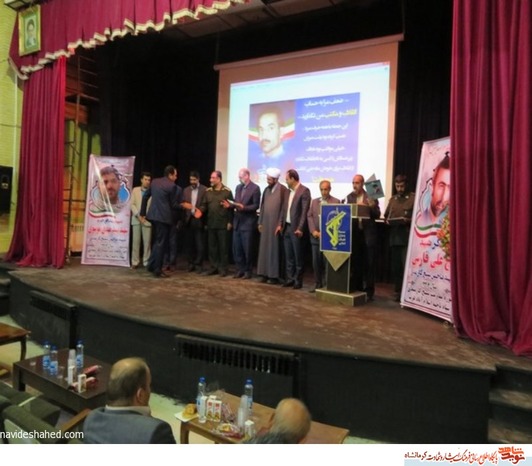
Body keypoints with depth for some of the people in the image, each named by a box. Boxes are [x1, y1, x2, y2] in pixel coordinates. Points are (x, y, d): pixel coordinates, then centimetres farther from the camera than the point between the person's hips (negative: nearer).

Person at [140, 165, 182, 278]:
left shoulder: (154, 182, 10)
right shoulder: (172, 186, -11)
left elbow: (145, 197, 13)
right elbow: (174, 205, -9)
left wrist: (142, 212, 20)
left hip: (153, 215, 7)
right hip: (164, 217, -7)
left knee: (157, 241, 20)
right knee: (161, 243, 0)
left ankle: (151, 265, 23)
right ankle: (157, 270, 4)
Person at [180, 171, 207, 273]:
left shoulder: (205, 190, -1)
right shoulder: (186, 190, 12)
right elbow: (182, 204, 11)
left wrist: (201, 211, -15)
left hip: (199, 220, -4)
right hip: (188, 220, 4)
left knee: (200, 244, -2)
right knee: (189, 244, 8)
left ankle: (198, 264, 8)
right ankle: (191, 263, 19)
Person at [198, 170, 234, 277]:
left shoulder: (227, 191, -4)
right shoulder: (208, 191, 9)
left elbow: (231, 207, -5)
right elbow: (204, 205, 9)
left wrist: (230, 222, -8)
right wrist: (199, 211, -13)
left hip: (223, 224, -5)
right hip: (211, 224, 5)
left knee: (223, 247, 2)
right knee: (212, 247, 10)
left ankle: (223, 268, 11)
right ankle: (214, 267, 20)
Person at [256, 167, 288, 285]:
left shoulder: (283, 190, -8)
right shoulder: (266, 190, 13)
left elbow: (284, 207, -11)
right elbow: (262, 206, 15)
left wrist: (280, 224, -15)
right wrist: (260, 222, 10)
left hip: (275, 224, -6)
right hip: (265, 224, 7)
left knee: (274, 249, -2)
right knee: (264, 249, 7)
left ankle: (274, 276, 4)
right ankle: (265, 274, 14)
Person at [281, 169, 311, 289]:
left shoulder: (304, 190, -9)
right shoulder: (288, 191, 15)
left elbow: (305, 211, -14)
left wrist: (300, 228, -19)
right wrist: (280, 224, 9)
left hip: (296, 228, -7)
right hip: (287, 227, 7)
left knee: (297, 256, 1)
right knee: (288, 256, 11)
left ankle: (298, 280, 10)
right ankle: (290, 278, 19)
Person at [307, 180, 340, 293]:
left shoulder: (336, 202, 1)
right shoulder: (314, 201, 15)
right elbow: (309, 216, 9)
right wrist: (313, 231, -4)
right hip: (315, 236, 4)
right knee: (316, 261, 6)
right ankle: (318, 283, 16)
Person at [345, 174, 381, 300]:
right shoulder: (350, 196, 9)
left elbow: (377, 215, -5)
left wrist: (371, 207, -22)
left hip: (368, 233, -3)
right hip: (354, 233, 4)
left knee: (369, 263, 0)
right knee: (356, 263, 11)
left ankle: (369, 291, 8)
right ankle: (357, 288, 22)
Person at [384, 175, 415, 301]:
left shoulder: (414, 198, 2)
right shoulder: (392, 199, 18)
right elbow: (386, 216, 21)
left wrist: (409, 220, -19)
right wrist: (387, 221, 0)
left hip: (407, 237, -5)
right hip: (394, 237, 5)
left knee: (406, 266, -9)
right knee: (395, 266, 8)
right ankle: (398, 291, 17)